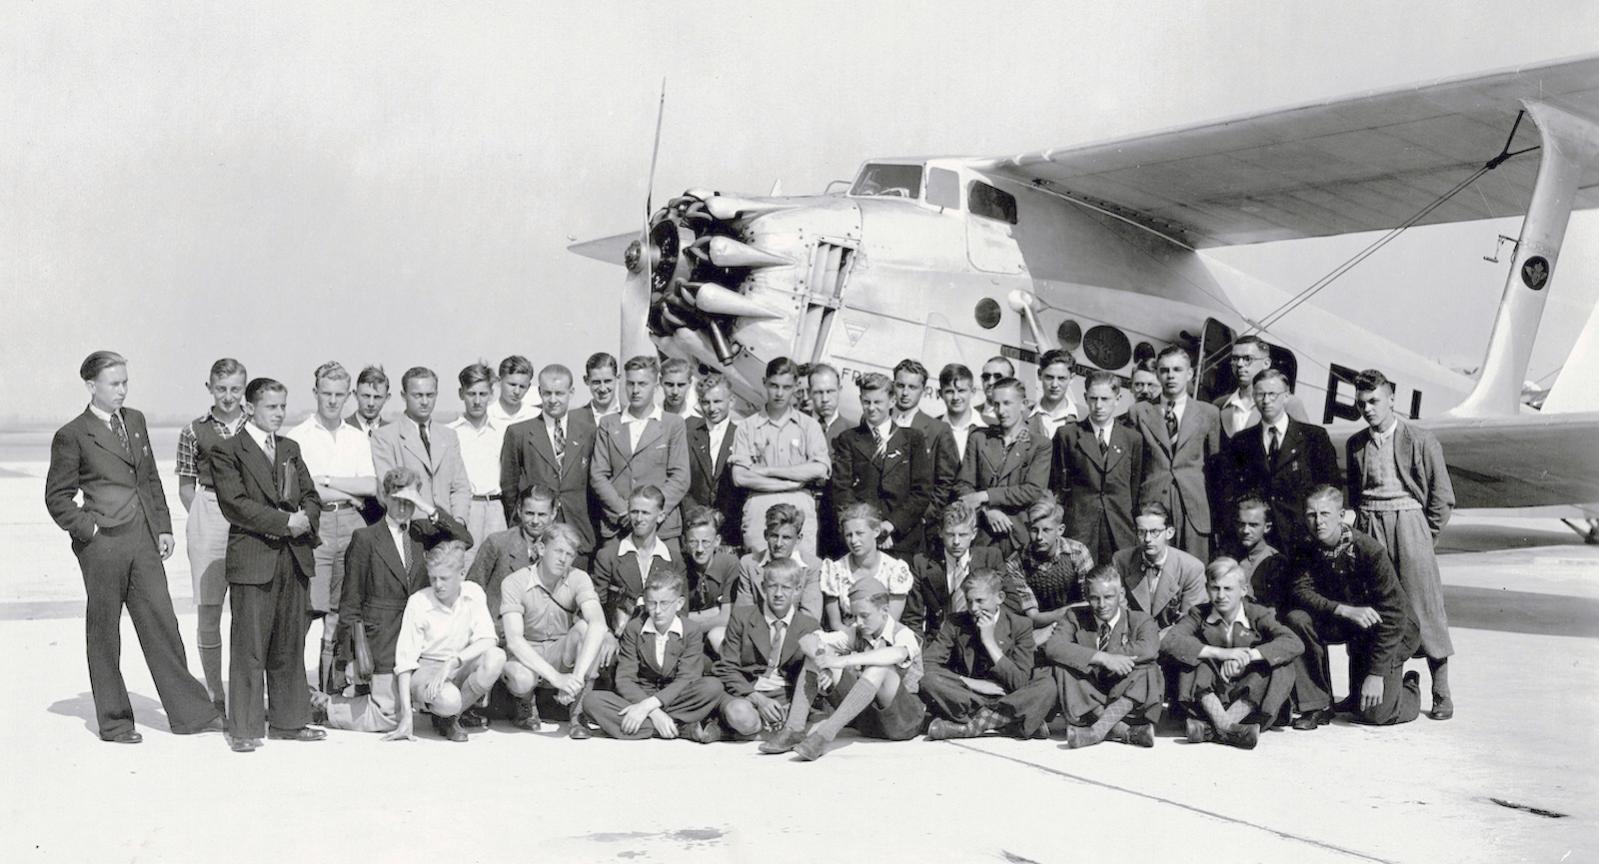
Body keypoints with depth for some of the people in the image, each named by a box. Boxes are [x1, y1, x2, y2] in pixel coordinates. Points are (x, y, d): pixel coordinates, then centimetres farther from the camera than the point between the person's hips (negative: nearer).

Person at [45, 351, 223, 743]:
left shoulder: (135, 421, 11)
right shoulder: (72, 436, -5)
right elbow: (57, 497, -1)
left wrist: (163, 527, 11)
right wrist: (89, 528, -10)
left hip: (143, 539, 5)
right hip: (103, 545, -5)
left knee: (161, 624, 5)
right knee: (104, 632, 6)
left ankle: (190, 712, 10)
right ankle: (113, 721, 18)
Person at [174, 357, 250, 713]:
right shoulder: (195, 431, 4)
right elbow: (186, 486, 9)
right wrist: (203, 518, -3)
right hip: (208, 517, -1)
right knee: (208, 609, 1)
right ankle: (215, 696, 11)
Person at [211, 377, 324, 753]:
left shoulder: (290, 449, 18)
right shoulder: (228, 451, -2)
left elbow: (311, 496, 16)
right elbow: (235, 503, -11)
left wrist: (306, 519, -6)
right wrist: (284, 521, -15)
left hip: (295, 557, 6)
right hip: (253, 558, -6)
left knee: (291, 645, 9)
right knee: (249, 647, -3)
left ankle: (288, 721, 18)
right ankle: (244, 728, 4)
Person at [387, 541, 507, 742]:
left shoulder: (474, 593, -5)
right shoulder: (418, 602, -13)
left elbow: (487, 640, -15)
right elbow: (405, 660, -14)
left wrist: (452, 663, -31)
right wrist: (406, 715, -21)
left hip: (460, 667, 4)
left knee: (496, 657, -28)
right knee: (448, 699, -38)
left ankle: (450, 716, -8)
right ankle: (444, 716, 3)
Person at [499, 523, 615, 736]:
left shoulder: (578, 579, -12)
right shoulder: (515, 583, -17)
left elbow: (598, 623, -30)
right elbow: (514, 639, -28)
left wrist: (578, 675, -43)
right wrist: (556, 678, -39)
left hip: (562, 654, 2)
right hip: (527, 654, -2)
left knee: (585, 627, -30)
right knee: (521, 678, -38)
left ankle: (578, 715, -19)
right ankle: (525, 705, 3)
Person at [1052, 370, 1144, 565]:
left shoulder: (1133, 439, 10)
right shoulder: (1068, 435, 7)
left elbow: (1136, 488, 12)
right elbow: (1057, 484, 9)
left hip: (1120, 531, 1)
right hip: (1078, 527, -1)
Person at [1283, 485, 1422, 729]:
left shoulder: (1370, 550, -26)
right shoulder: (1310, 551, -8)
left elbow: (1392, 615, -26)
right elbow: (1301, 591, -20)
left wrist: (1377, 674, -28)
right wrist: (1346, 611, -37)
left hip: (1395, 628, -5)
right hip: (1350, 626, 5)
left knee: (1375, 713, -14)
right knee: (1297, 619, -22)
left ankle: (1409, 688, 22)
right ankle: (1317, 706, -11)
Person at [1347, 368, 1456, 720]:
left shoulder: (1420, 440, -1)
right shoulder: (1355, 445, 11)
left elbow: (1443, 497, 1)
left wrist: (1424, 536, -1)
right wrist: (1364, 522, 12)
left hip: (1409, 523, -4)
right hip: (1368, 530, 4)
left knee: (1424, 607, -6)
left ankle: (1441, 693, 2)